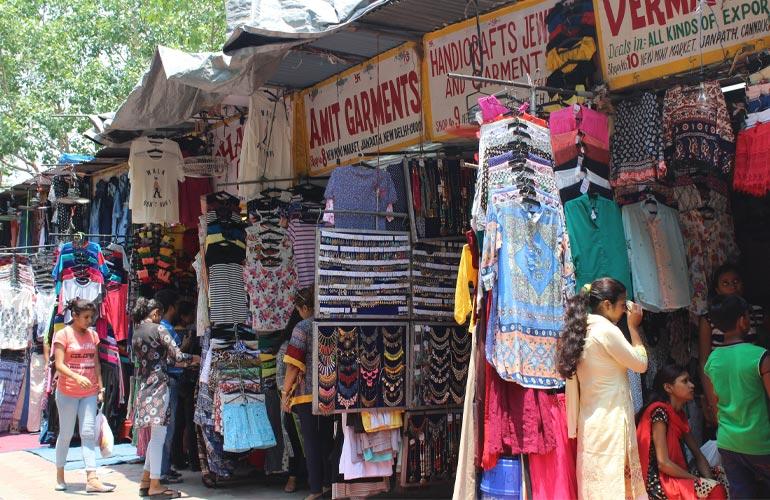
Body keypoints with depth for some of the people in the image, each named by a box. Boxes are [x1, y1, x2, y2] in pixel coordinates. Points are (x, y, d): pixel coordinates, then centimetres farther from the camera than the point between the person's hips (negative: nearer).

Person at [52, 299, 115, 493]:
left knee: (88, 433, -3)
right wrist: (77, 377, -30)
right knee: (66, 434, 6)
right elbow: (59, 365, -15)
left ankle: (92, 479, -8)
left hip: (89, 392, 4)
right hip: (67, 392, -4)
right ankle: (60, 477, 23)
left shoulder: (93, 335, 9)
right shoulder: (63, 334, -7)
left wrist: (100, 387, 8)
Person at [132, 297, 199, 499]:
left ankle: (146, 480, 18)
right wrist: (194, 358, 5)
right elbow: (177, 356, -12)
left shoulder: (136, 333, 13)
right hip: (159, 384, -8)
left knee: (156, 436, 16)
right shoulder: (158, 329, -8)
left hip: (144, 386, 8)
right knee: (159, 435, -5)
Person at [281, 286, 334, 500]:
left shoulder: (302, 328, -10)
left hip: (308, 393, -5)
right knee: (327, 438, 15)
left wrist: (285, 393, -6)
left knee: (311, 440, 1)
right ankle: (329, 482, 22)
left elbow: (294, 366, -13)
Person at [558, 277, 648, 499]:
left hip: (590, 420, 9)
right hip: (610, 420, -9)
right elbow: (641, 364, -7)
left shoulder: (581, 330, 10)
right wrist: (633, 327, -1)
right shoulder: (606, 329, -16)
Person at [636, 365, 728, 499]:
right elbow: (663, 463, -20)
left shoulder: (679, 414, 12)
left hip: (675, 477, 9)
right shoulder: (659, 412, -15)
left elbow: (697, 455, 11)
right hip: (658, 483, -9)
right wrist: (697, 479, -12)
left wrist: (709, 480, -7)